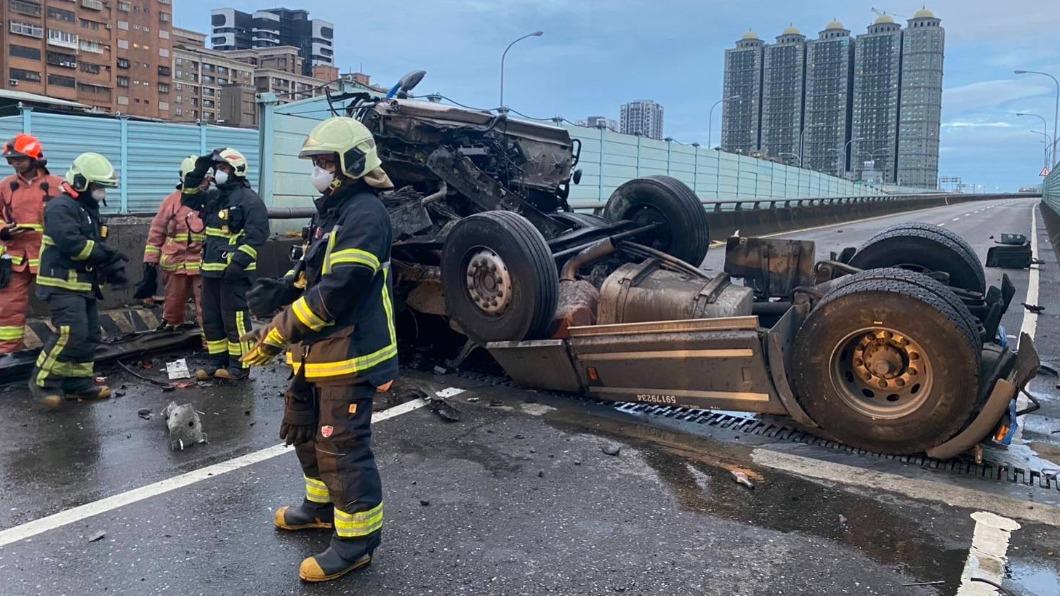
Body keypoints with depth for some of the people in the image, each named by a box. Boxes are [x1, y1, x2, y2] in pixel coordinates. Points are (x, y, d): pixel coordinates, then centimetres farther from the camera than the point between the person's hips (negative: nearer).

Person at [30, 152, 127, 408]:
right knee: (72, 334, -16)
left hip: (83, 284, 10)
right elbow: (73, 244, -26)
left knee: (89, 335, 10)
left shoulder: (89, 209, 18)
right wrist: (109, 255, -18)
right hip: (63, 284, -10)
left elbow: (95, 248, 20)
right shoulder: (61, 207, -13)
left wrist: (111, 267, 2)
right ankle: (43, 382, -2)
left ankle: (78, 383, 19)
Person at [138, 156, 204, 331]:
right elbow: (157, 232, 4)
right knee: (173, 305, 14)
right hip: (176, 263, 1)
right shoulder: (173, 200, 1)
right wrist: (150, 262, 1)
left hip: (204, 264, -1)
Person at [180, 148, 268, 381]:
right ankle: (218, 361, 24)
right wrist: (197, 173, 11)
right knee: (210, 318, 14)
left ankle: (239, 366, 2)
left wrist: (239, 261, -24)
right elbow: (188, 199, 26)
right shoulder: (214, 195, 16)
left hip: (234, 271, -9)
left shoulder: (248, 198, -10)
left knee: (235, 319, -6)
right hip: (211, 268, 9)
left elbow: (257, 234, -18)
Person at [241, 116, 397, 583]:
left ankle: (357, 539, 12)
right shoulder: (331, 209, 14)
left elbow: (334, 293, -26)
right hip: (318, 349, 11)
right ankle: (322, 505, 42)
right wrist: (281, 287, 3)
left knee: (342, 447, -3)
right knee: (304, 430, 22)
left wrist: (275, 335, -21)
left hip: (349, 353, -11)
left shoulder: (365, 215, -20)